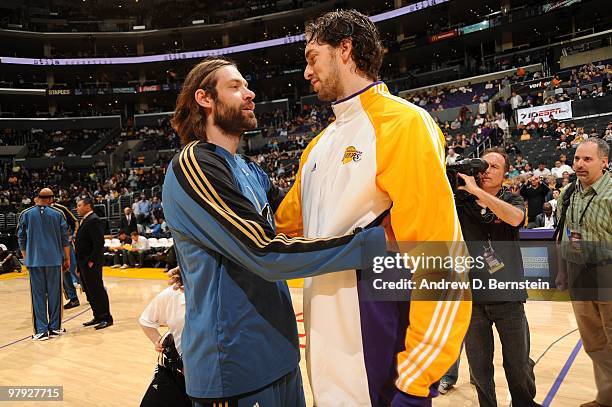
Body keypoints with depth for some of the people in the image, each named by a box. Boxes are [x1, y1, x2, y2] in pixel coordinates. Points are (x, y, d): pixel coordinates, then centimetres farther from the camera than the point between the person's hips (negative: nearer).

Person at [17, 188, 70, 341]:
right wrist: (67, 259, 9)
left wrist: (26, 258, 17)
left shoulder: (25, 214, 2)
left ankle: (41, 330, 5)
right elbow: (65, 239, 1)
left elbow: (21, 238, 6)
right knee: (54, 293, 7)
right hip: (54, 260, 0)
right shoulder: (57, 214, 0)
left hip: (34, 260, 0)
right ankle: (54, 328, 13)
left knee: (38, 295, 4)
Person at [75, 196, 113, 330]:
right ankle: (98, 317, 22)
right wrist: (80, 264, 15)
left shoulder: (94, 220, -15)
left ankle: (106, 318, 4)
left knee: (97, 291, -4)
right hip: (84, 264, 10)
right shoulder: (84, 221, 17)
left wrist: (92, 261, -22)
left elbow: (99, 242, -23)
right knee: (89, 292, 14)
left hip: (91, 264, -10)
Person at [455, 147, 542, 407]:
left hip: (507, 295, 0)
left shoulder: (512, 200, 2)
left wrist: (477, 190, -22)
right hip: (471, 295, 1)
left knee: (518, 363, 13)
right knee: (479, 366, 12)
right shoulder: (461, 202, 3)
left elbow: (514, 218, -21)